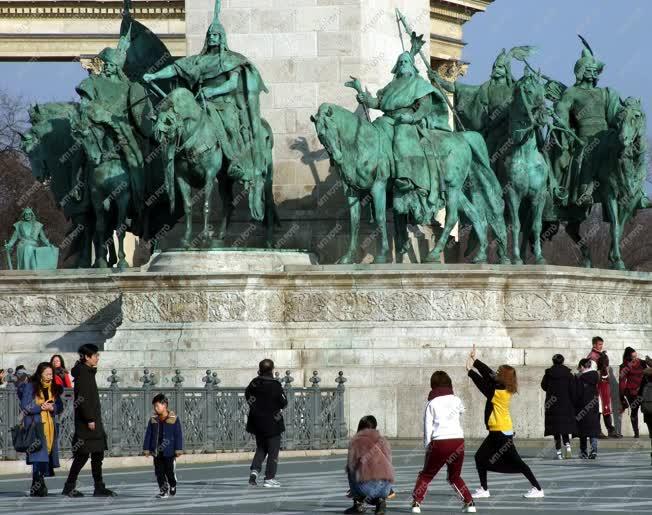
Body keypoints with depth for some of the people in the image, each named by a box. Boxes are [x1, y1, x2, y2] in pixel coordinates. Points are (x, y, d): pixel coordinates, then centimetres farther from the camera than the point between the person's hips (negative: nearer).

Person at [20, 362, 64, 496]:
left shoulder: (54, 388, 13)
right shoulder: (30, 387, -2)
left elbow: (60, 407, 11)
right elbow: (25, 407, -7)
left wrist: (52, 407, -10)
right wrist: (41, 407, -16)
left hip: (50, 425, 5)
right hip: (35, 425, -5)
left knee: (47, 454, 3)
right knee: (39, 455, -16)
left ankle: (36, 487, 10)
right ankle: (39, 485, -19)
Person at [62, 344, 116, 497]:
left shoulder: (89, 372, 16)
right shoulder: (82, 373, -13)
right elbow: (82, 398, -19)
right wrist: (90, 419, -21)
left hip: (94, 419, 10)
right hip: (86, 421, -10)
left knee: (98, 454, 8)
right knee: (83, 454, -7)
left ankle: (99, 488, 11)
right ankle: (69, 487, -2)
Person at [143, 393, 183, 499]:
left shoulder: (174, 419, -7)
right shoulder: (153, 420, 3)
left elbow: (178, 435, -6)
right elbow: (148, 435, 7)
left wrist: (178, 449, -8)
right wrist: (147, 448, 4)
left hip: (169, 451, -4)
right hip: (157, 452, 4)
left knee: (170, 471, 3)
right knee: (159, 472, 2)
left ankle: (172, 487, 27)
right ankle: (163, 490, 9)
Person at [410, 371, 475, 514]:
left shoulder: (432, 403, 3)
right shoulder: (456, 400, 9)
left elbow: (428, 427, 0)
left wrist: (427, 447, 5)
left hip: (439, 443, -3)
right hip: (458, 441, 3)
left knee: (426, 475, 13)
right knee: (455, 476, 21)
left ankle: (416, 502, -1)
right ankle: (469, 503, 9)